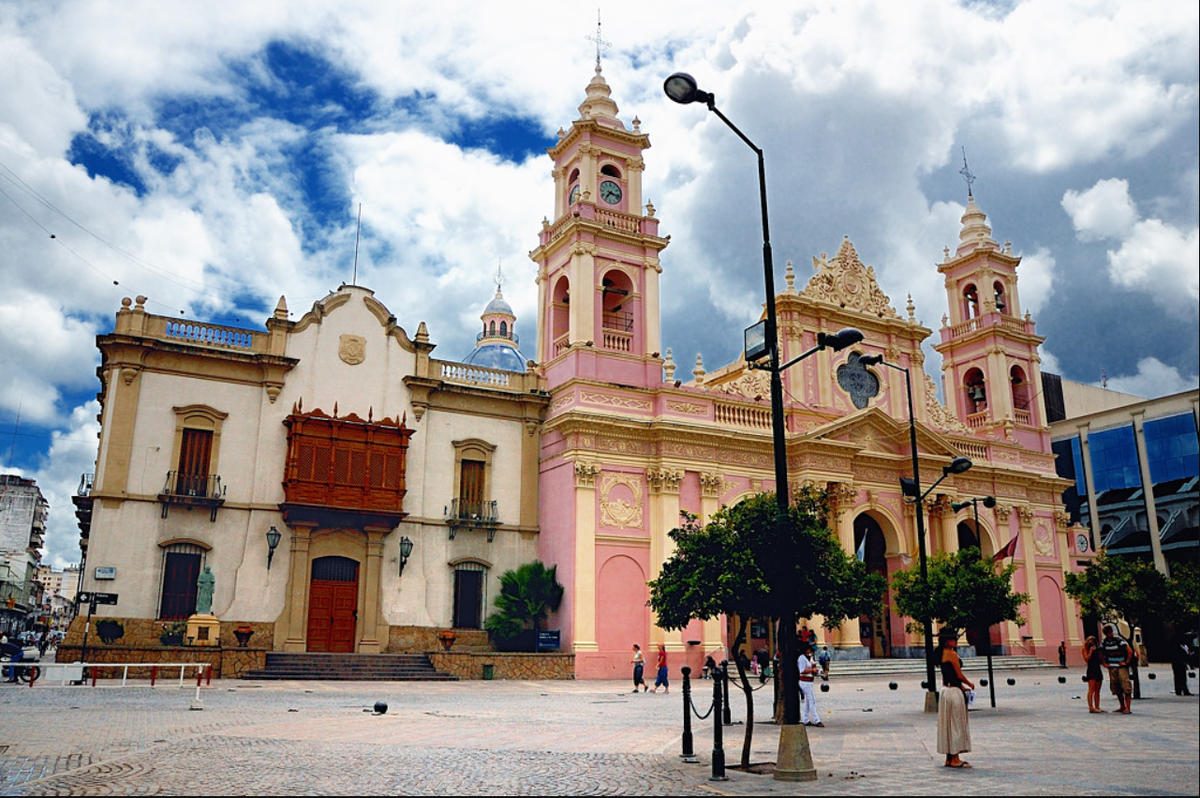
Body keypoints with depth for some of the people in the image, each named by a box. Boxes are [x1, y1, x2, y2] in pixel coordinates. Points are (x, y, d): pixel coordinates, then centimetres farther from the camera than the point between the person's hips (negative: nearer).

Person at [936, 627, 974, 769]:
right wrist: (969, 684, 5)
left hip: (946, 690, 9)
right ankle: (955, 759, 4)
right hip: (954, 692, -9)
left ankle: (949, 758, 19)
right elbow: (959, 674, -12)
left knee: (948, 724, 13)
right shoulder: (951, 653, -16)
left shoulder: (942, 654, 13)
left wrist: (961, 686, 18)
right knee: (956, 724, -1)